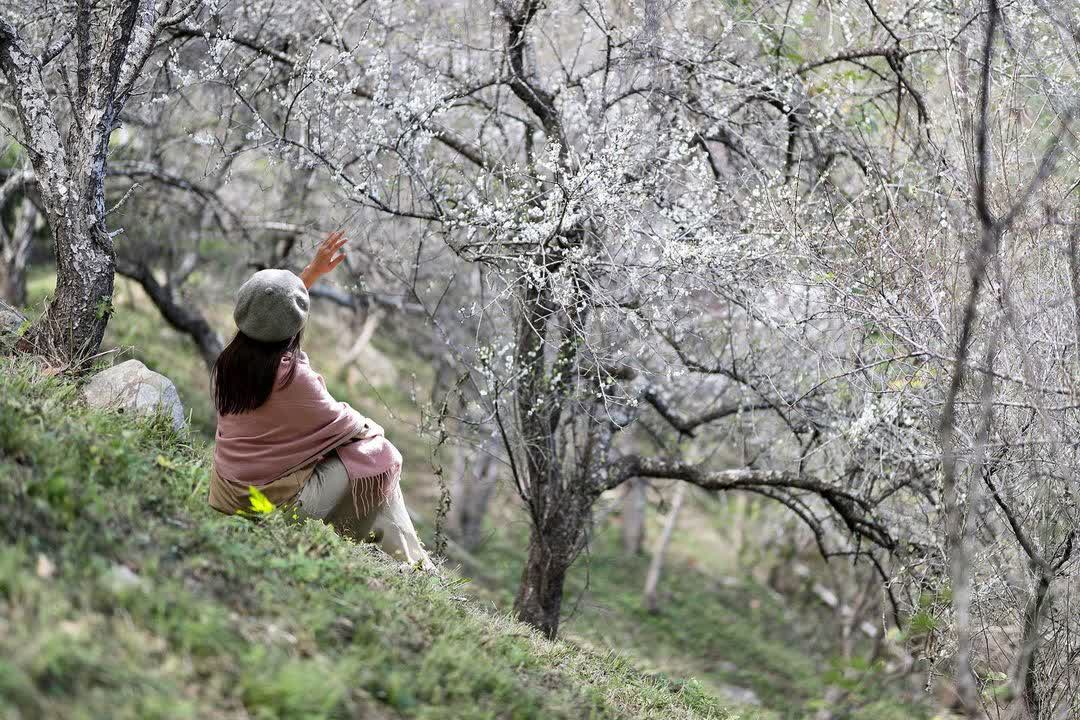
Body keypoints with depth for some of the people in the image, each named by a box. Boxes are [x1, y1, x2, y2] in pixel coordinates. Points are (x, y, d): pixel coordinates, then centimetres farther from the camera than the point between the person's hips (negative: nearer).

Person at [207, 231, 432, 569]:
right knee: (381, 459, 10)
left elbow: (268, 309, 16)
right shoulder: (292, 376, -25)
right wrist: (372, 429, 11)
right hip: (278, 498, -8)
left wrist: (313, 271, 25)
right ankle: (409, 562, 19)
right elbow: (340, 422, -11)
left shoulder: (228, 360, -2)